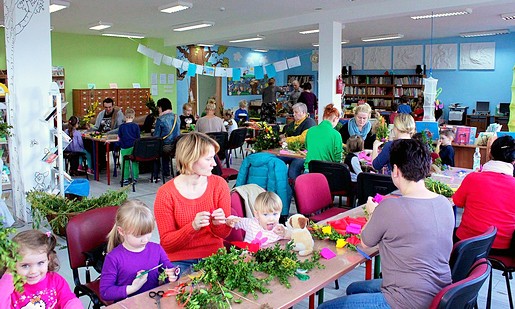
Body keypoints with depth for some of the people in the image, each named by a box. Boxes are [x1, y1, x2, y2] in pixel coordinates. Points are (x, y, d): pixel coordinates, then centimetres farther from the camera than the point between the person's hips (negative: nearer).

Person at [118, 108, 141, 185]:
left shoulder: (121, 126, 0)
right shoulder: (136, 126, -1)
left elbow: (118, 138, 5)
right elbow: (138, 138, 2)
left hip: (124, 148, 0)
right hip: (134, 147, 1)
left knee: (125, 164, 5)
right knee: (135, 163, 10)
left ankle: (125, 179, 7)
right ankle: (135, 178, 13)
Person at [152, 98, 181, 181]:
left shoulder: (160, 119, -12)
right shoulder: (177, 117, 4)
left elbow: (156, 136, -8)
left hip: (166, 147, -5)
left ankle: (156, 176, 21)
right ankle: (166, 173, 37)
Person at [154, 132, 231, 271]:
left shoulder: (219, 184, -3)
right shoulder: (166, 194, -11)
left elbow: (224, 233, 4)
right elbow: (166, 243, -9)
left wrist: (218, 224, -19)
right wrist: (193, 227, -25)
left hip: (213, 256, 3)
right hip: (179, 260, -3)